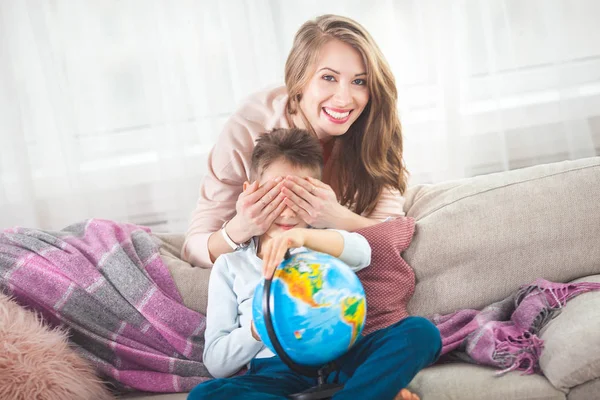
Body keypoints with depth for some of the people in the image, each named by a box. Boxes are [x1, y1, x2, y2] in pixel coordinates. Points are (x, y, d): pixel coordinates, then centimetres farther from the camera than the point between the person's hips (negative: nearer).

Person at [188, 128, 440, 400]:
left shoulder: (322, 246, 17)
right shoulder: (230, 265, 13)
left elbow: (361, 252, -11)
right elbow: (215, 363, 6)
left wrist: (304, 236, -30)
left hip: (340, 360, 0)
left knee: (420, 331, -20)